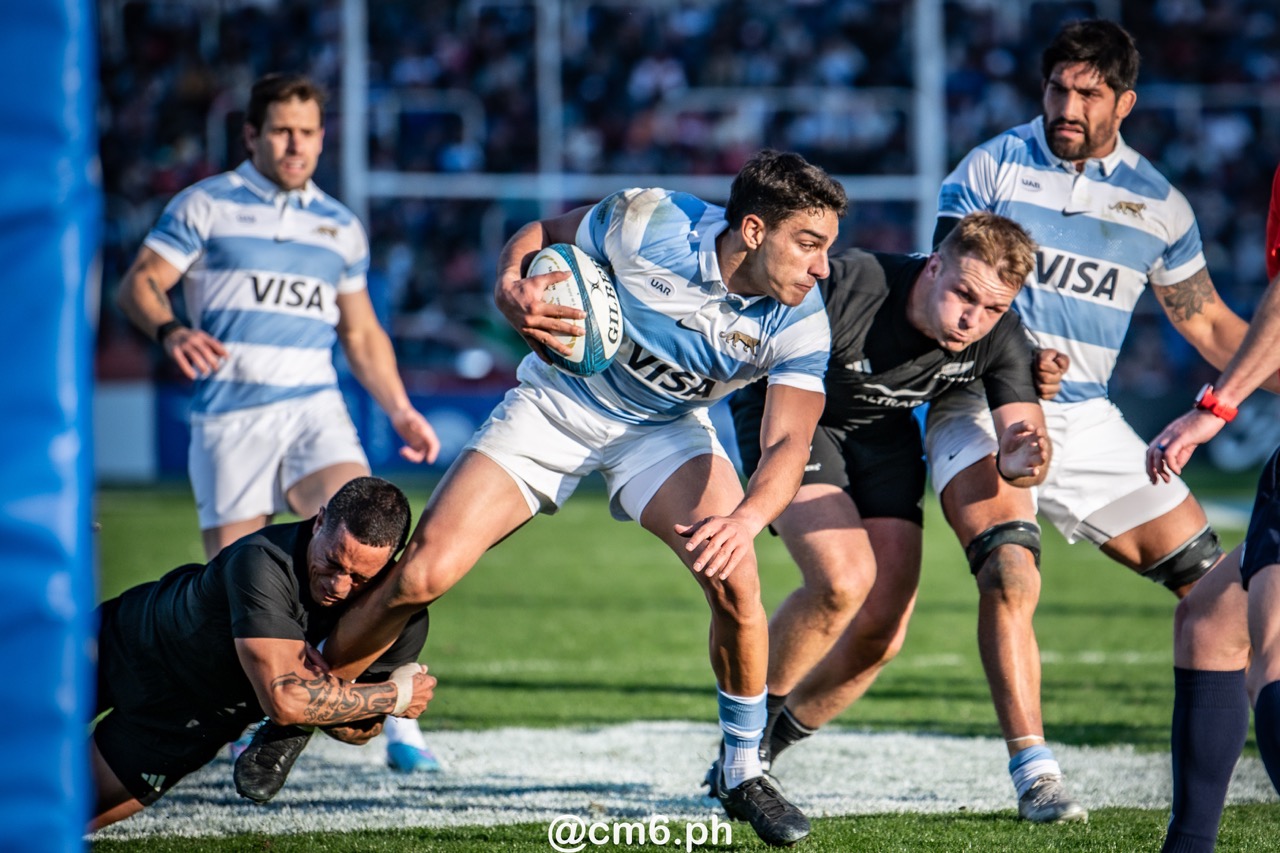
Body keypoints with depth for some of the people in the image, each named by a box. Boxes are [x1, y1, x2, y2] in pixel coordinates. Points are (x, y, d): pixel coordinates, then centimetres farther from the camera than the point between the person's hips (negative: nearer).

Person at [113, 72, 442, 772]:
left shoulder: (339, 226, 18)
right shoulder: (206, 206, 4)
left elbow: (361, 332, 25)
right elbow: (138, 284, -2)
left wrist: (400, 411, 13)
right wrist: (170, 330, -24)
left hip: (314, 408, 2)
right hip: (230, 415, -2)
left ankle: (399, 722, -24)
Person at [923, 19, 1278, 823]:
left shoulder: (1157, 204, 7)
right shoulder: (992, 168, -3)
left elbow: (1212, 326, 15)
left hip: (1085, 418, 4)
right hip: (981, 404, -4)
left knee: (1209, 575, 1)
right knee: (1010, 571, -27)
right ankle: (1034, 771, -23)